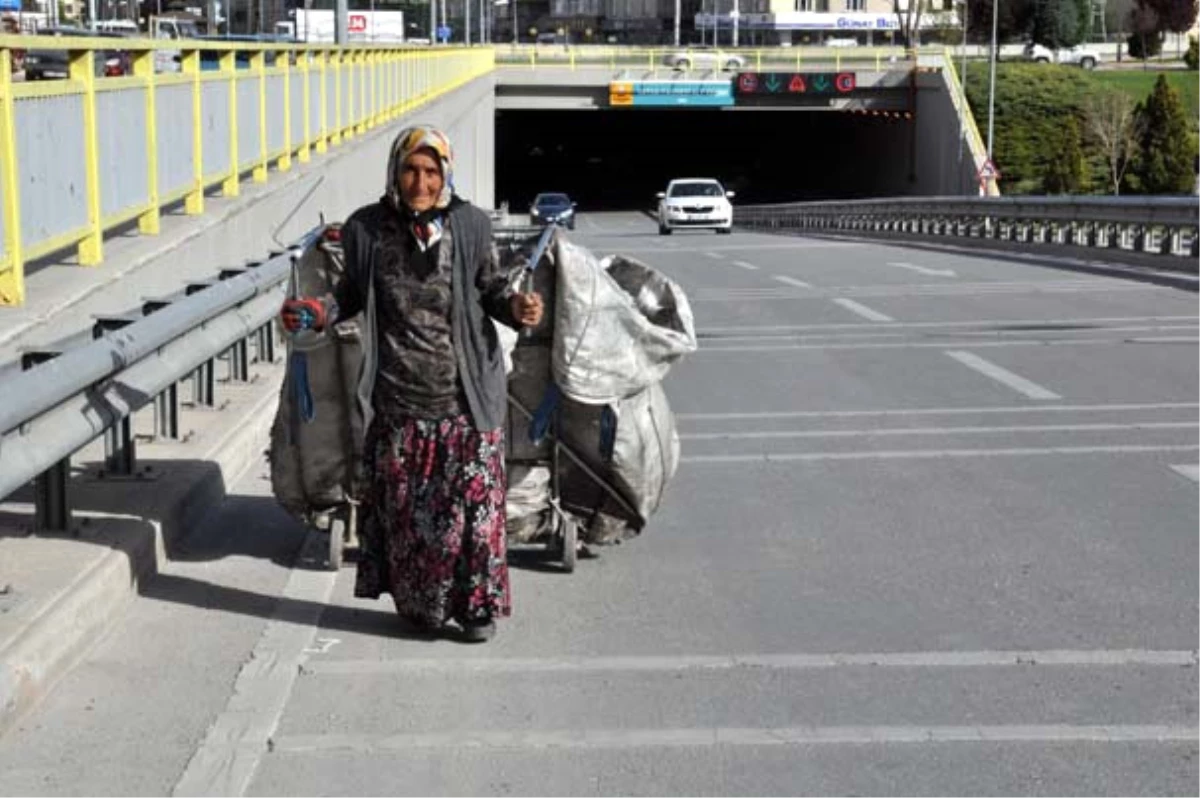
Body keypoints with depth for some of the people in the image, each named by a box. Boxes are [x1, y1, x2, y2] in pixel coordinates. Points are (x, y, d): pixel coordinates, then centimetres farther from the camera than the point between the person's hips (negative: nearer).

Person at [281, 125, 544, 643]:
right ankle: (419, 605, 24)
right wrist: (318, 313, -7)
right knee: (404, 506, 8)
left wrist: (515, 307, -15)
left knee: (472, 499, 2)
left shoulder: (471, 226, -4)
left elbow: (490, 288, 5)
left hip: (466, 396, -1)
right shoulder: (366, 230, -1)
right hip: (399, 400, 1)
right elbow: (354, 294, 11)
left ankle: (478, 604, 17)